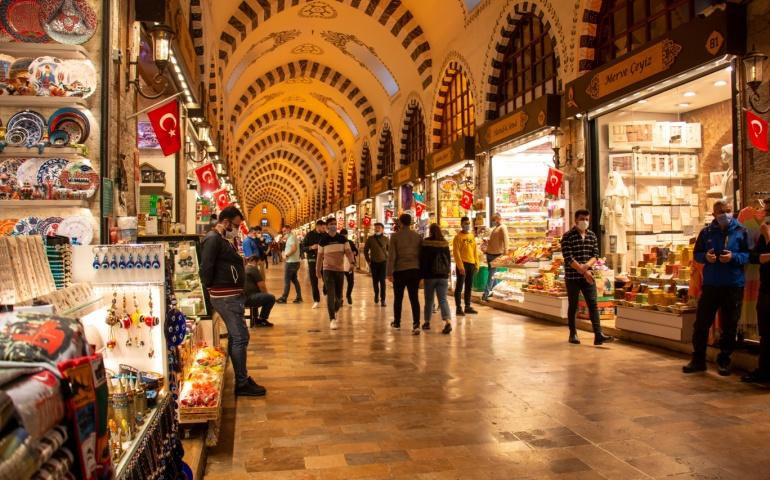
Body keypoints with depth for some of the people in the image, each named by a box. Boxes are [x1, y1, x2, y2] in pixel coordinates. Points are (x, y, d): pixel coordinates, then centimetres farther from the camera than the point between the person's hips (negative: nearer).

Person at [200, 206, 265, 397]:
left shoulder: (222, 240, 18)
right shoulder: (213, 240, -15)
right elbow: (206, 267, -21)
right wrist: (210, 288, -11)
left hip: (232, 295, 11)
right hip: (226, 297, -11)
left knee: (235, 337, 16)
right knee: (240, 337, -7)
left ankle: (241, 378, 25)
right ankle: (242, 384, -1)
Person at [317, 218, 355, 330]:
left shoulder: (343, 239, 2)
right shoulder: (323, 241, -1)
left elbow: (348, 252, -5)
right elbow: (320, 256, 6)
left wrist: (351, 262, -24)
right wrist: (318, 271, 10)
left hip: (340, 269, 2)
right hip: (328, 270, -2)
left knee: (339, 295, 10)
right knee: (331, 294, -12)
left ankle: (335, 311, 39)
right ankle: (332, 320, -12)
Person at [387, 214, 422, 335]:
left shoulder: (395, 236, -4)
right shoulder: (417, 236, 4)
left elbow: (391, 255, -8)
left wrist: (390, 272, -6)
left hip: (400, 270, -2)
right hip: (414, 270, 2)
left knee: (398, 298, 13)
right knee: (414, 298, 0)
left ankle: (396, 322, 26)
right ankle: (416, 324, -12)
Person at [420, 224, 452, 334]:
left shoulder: (425, 243, -7)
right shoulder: (445, 243, 5)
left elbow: (422, 260, -7)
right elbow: (449, 259, 13)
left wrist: (421, 275, -3)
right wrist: (447, 272, 23)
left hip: (430, 275, -2)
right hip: (443, 275, 2)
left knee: (429, 299, 11)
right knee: (443, 299, -1)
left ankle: (427, 322, 19)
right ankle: (448, 321, -19)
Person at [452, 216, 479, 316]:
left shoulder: (472, 236, 13)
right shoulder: (458, 237, -6)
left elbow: (475, 251, 16)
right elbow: (456, 252, -12)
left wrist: (477, 264, 9)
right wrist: (460, 266, -18)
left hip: (471, 264, 6)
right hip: (462, 264, -6)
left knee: (469, 286, 12)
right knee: (459, 286, -2)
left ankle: (467, 306, 20)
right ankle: (459, 308, 1)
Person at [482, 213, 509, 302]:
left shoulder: (502, 228, -8)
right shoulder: (494, 228, 17)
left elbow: (505, 240, -16)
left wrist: (505, 252, -23)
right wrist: (487, 241, 9)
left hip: (497, 254, -8)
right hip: (489, 253, 8)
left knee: (492, 273, -7)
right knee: (492, 272, 13)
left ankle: (486, 293, -9)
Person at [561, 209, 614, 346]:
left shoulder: (592, 236, 9)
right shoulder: (567, 237, -8)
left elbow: (595, 255, 6)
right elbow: (568, 258, -14)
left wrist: (587, 265, -15)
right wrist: (583, 271, -16)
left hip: (588, 276, 4)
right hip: (572, 276, -4)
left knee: (593, 304, -4)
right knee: (573, 305, 5)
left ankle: (598, 335, -7)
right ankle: (573, 334, 16)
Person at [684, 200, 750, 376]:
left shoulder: (741, 231, 0)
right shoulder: (706, 232, 5)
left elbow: (748, 255, -2)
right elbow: (696, 254, 10)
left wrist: (733, 257, -20)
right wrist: (705, 257, -11)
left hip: (733, 286, -1)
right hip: (710, 284, 2)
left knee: (729, 325, 7)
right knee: (701, 323, 3)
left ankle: (724, 361, 21)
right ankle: (698, 360, 14)